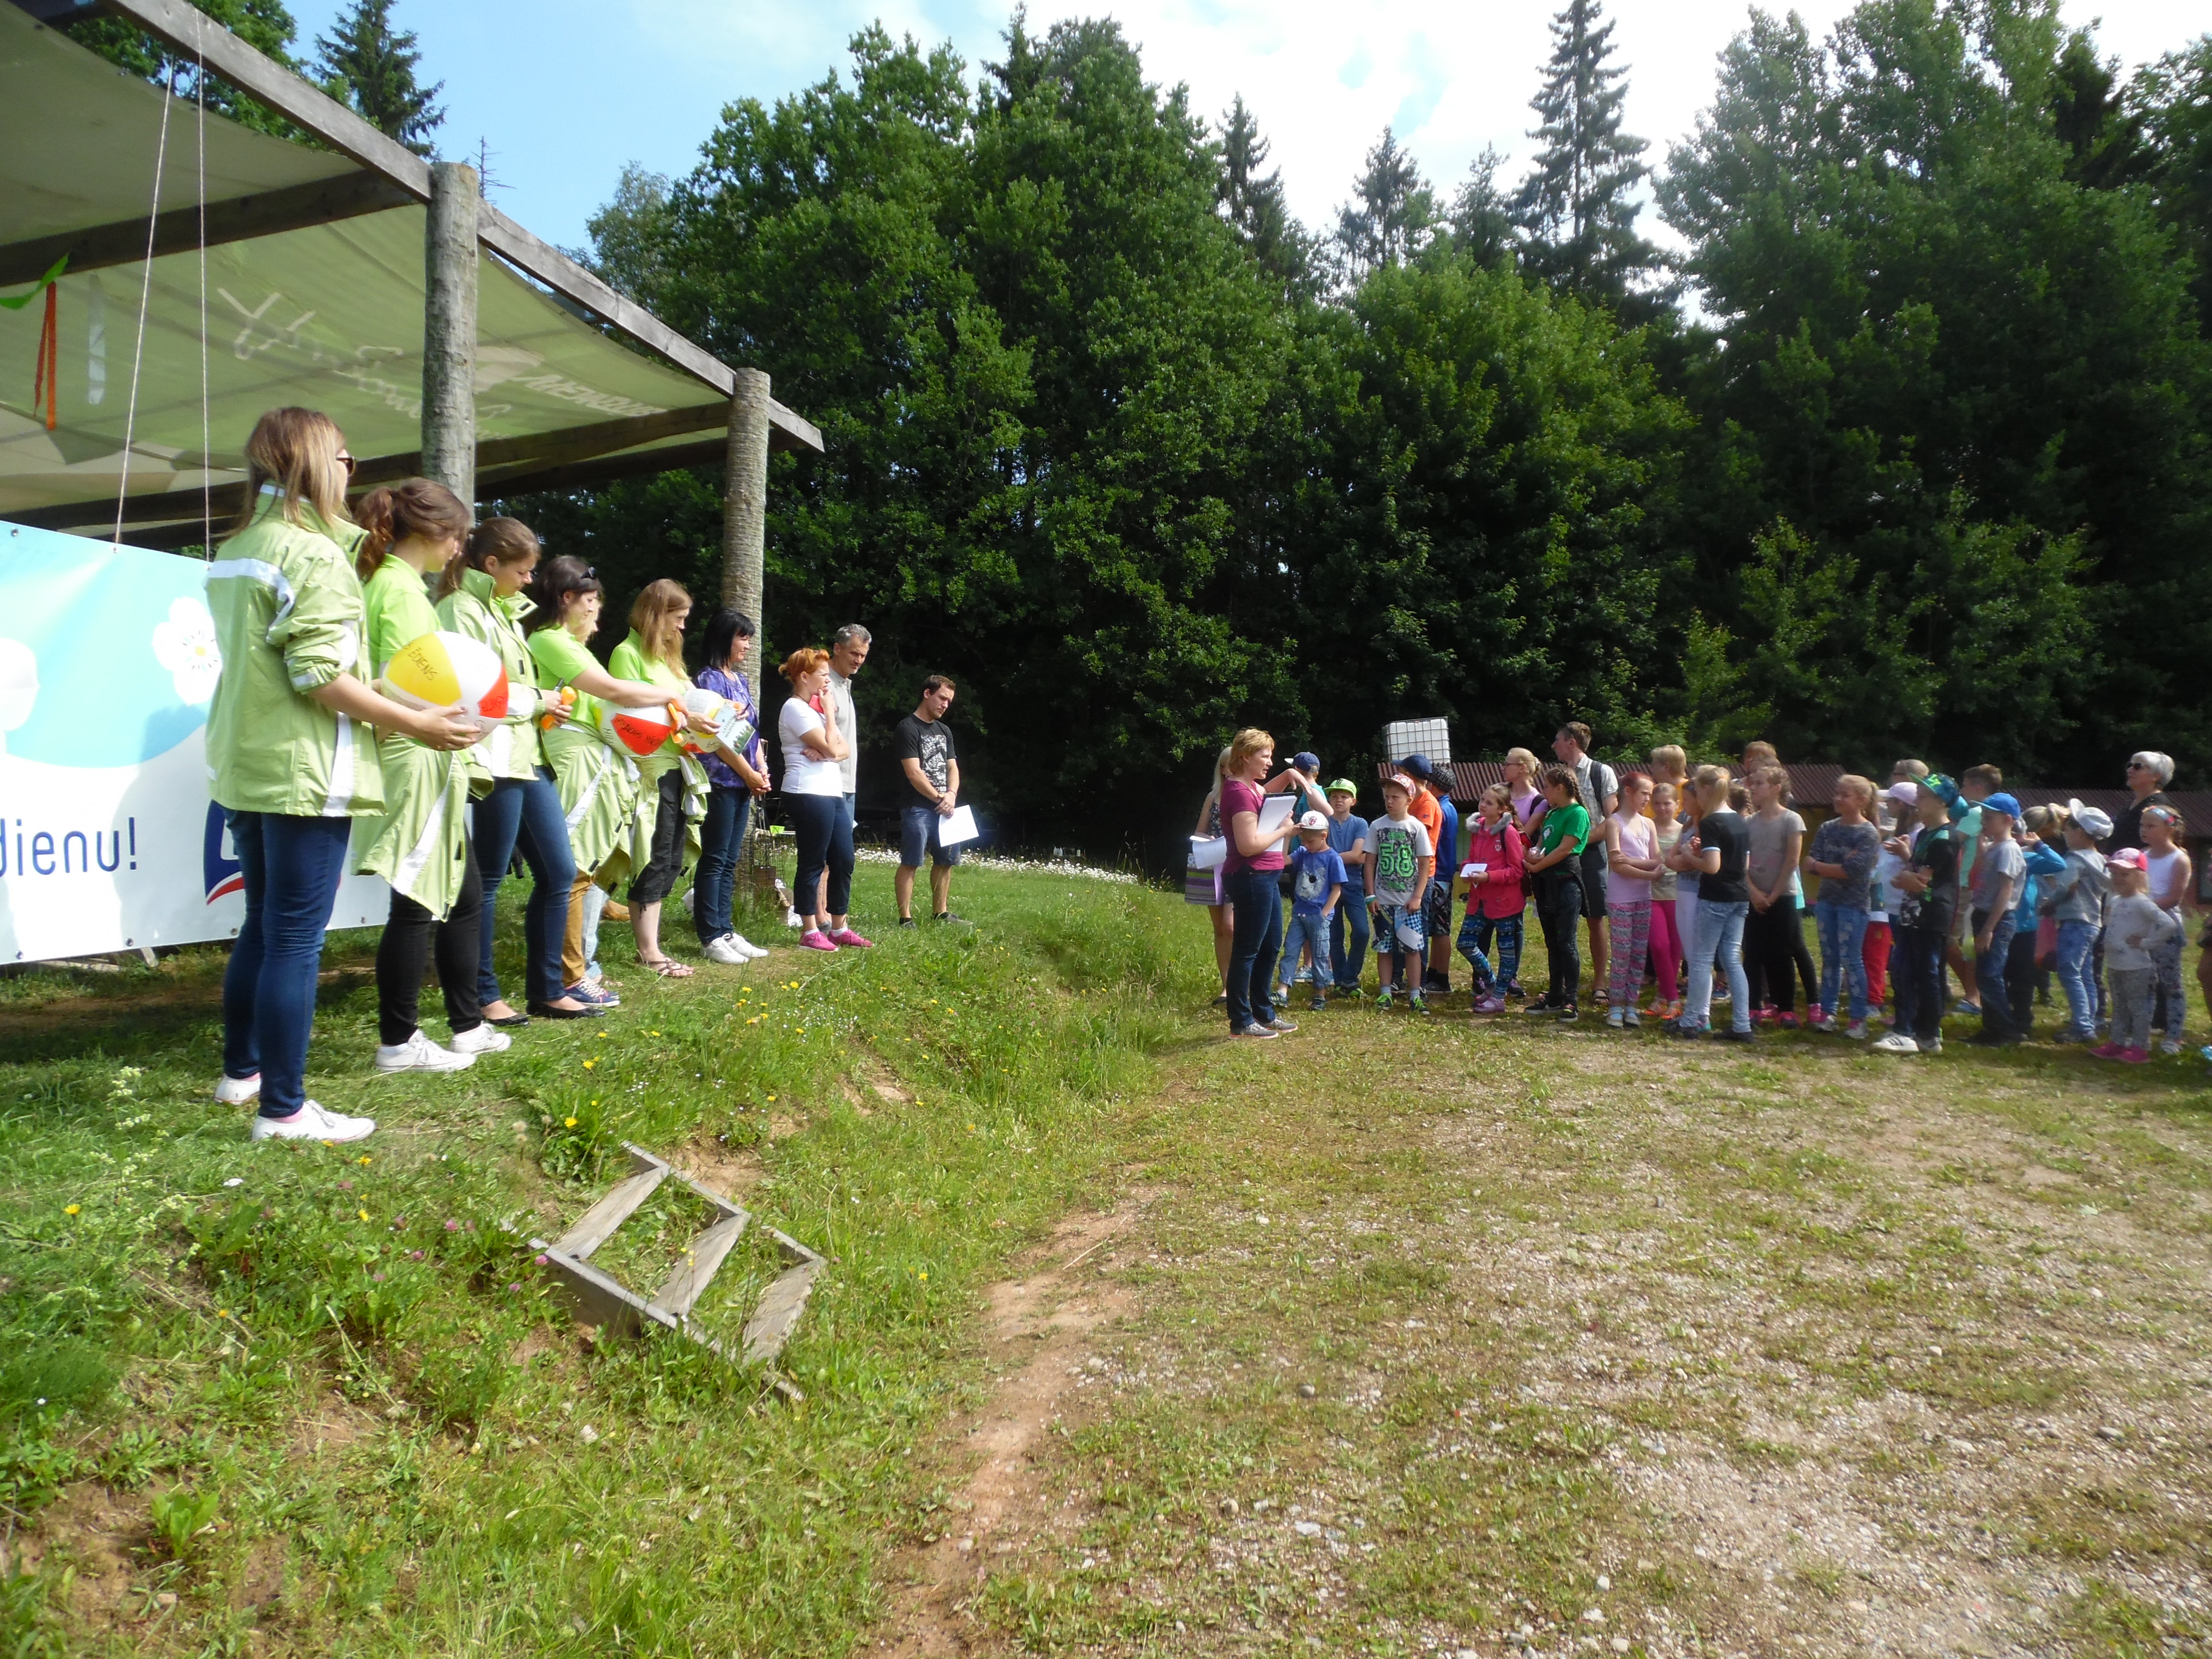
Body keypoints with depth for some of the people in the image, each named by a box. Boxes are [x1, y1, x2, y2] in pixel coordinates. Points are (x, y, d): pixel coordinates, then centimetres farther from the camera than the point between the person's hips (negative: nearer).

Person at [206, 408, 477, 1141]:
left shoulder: (235, 551, 15)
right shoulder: (315, 554, -14)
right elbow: (319, 675, -20)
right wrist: (417, 724, -17)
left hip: (246, 765, 9)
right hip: (305, 772, -9)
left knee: (263, 925, 20)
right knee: (296, 940, -4)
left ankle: (242, 1070, 32)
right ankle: (283, 1108, 2)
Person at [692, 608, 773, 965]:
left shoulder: (742, 680, 16)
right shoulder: (709, 679, -9)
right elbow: (717, 737, -15)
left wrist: (762, 769, 3)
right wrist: (750, 775, -10)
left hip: (744, 784, 8)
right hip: (720, 781, -8)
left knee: (729, 862, 11)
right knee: (714, 861, -4)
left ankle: (725, 931, 16)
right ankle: (711, 937, 0)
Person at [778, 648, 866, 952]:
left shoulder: (815, 707, 21)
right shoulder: (795, 708, -8)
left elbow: (843, 748, 14)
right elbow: (831, 748, -15)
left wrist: (827, 752, -9)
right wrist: (830, 713, -3)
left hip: (833, 792, 9)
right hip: (809, 793, -9)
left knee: (843, 860, 8)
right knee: (814, 863, -4)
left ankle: (838, 927, 17)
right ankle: (812, 931, 3)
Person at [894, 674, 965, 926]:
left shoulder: (944, 731, 19)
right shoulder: (908, 729, -7)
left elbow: (952, 767, 14)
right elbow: (914, 773, -13)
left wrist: (951, 795, -5)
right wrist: (939, 797, -11)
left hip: (944, 808, 8)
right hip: (917, 808, -8)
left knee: (945, 861, 11)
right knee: (910, 863, -8)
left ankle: (940, 913, 22)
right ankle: (905, 918, -8)